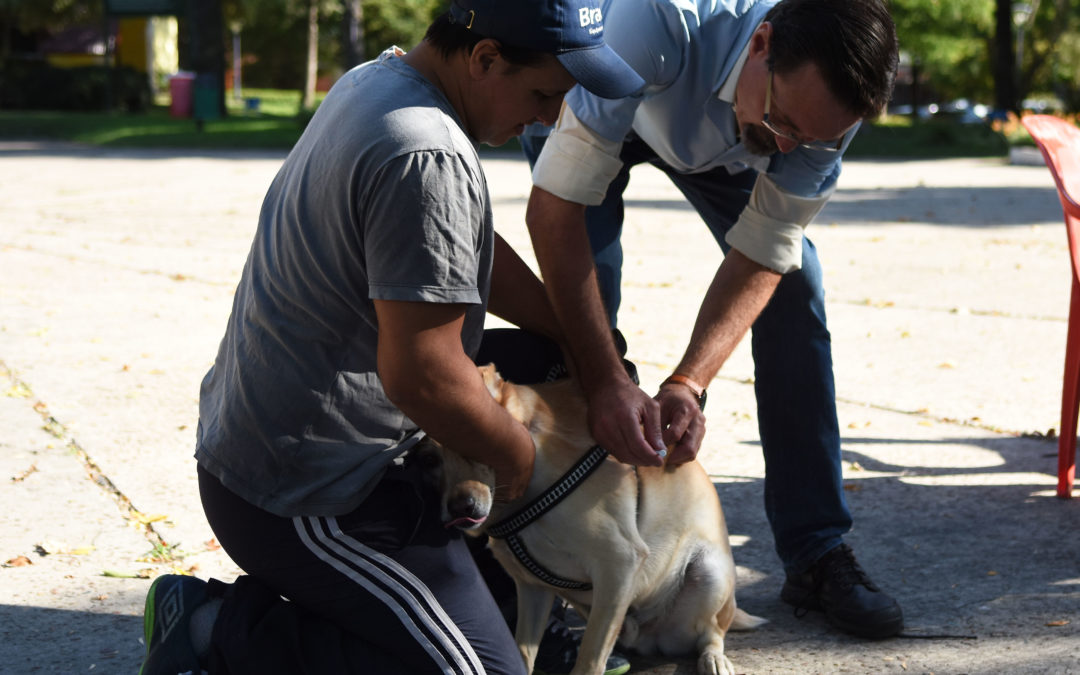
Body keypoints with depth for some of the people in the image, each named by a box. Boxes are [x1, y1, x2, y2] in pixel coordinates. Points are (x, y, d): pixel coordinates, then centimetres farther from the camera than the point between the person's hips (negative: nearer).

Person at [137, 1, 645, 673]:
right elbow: (419, 373, -26)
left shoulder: (376, 80, 8)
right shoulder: (430, 161, -25)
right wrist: (517, 451, -8)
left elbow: (470, 253, 18)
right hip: (303, 499, -10)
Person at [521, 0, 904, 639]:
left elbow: (761, 257, -22)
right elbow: (554, 206, -42)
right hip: (586, 104, -3)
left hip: (714, 137, 3)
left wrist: (687, 385, -37)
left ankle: (816, 551, 2)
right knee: (584, 289, -22)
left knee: (796, 284, -9)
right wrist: (607, 382, -45)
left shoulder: (827, 107, -32)